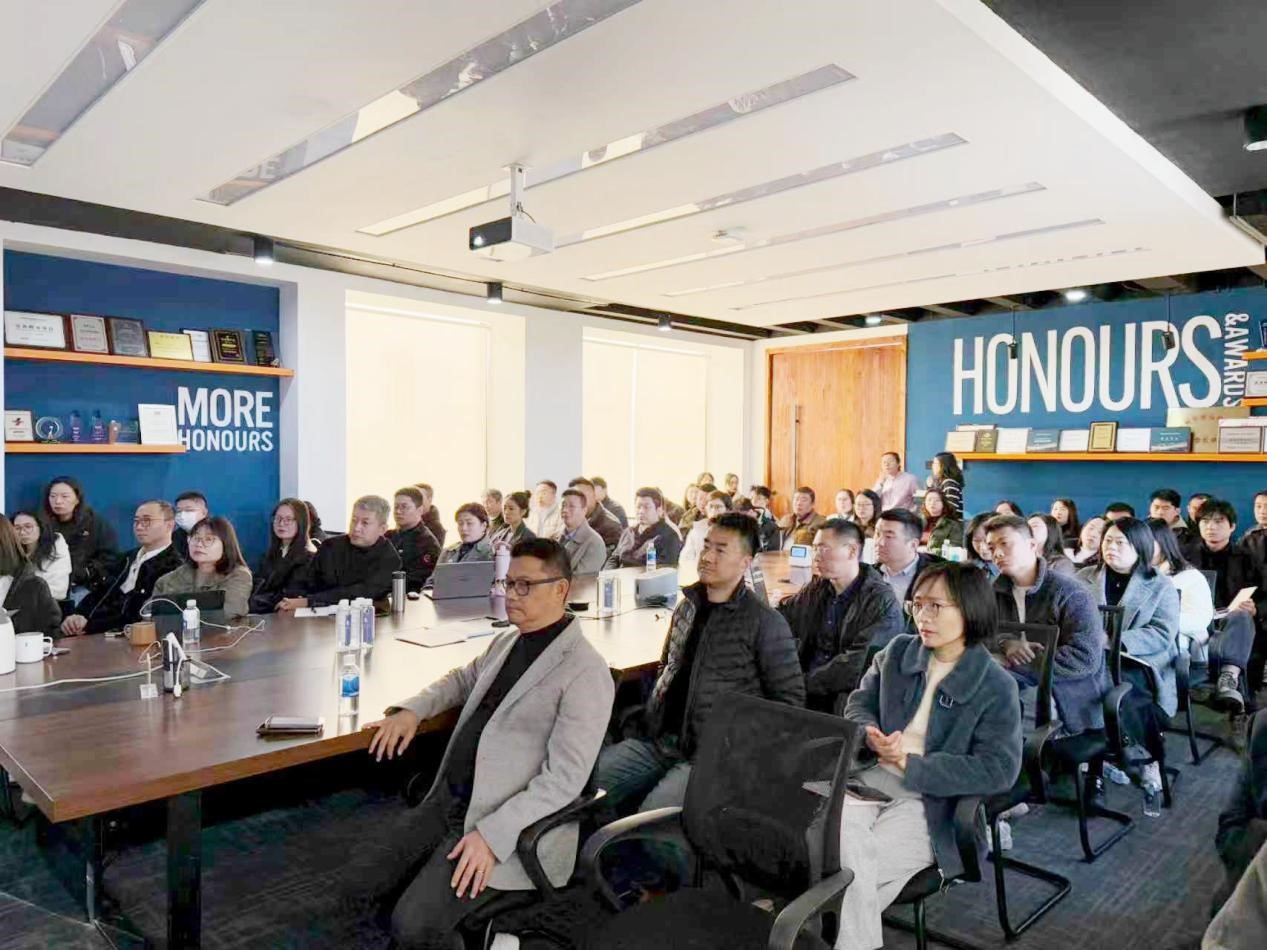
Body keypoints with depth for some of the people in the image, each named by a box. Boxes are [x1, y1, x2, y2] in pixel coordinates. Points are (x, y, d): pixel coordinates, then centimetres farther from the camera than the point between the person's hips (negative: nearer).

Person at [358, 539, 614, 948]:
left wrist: (492, 834, -25)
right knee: (360, 879, 1)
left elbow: (564, 779, -20)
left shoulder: (586, 672, -17)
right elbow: (463, 679, 28)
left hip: (511, 823, -8)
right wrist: (411, 710, 10)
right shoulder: (507, 640, 9)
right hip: (446, 801, 8)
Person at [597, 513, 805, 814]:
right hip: (660, 741, 6)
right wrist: (651, 715, 10)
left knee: (653, 812, -29)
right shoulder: (687, 606, 13)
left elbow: (789, 699, -5)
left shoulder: (765, 623, -7)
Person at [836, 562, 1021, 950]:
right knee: (840, 838, -28)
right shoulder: (897, 652, 8)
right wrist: (872, 736, -10)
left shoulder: (996, 687, -6)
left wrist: (911, 765, -17)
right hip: (868, 778, 4)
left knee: (849, 867, -25)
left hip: (930, 802, -4)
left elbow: (999, 771, -12)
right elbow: (858, 704, 16)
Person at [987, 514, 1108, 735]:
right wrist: (1005, 645, -19)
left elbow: (1086, 657, -19)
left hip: (1070, 706, -5)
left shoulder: (1071, 594, -9)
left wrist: (1015, 665, -20)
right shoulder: (995, 591, 10)